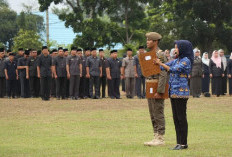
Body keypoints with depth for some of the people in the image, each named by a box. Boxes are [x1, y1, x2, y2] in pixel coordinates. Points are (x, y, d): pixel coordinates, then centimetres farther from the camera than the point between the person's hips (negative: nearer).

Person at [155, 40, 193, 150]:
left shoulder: (186, 61, -10)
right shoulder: (177, 60, 15)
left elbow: (174, 69, -21)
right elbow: (167, 66, 23)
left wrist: (160, 63, -19)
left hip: (181, 92, -9)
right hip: (173, 92, 9)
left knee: (181, 118, -5)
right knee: (176, 118, 9)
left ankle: (183, 143, -1)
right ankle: (179, 142, 14)